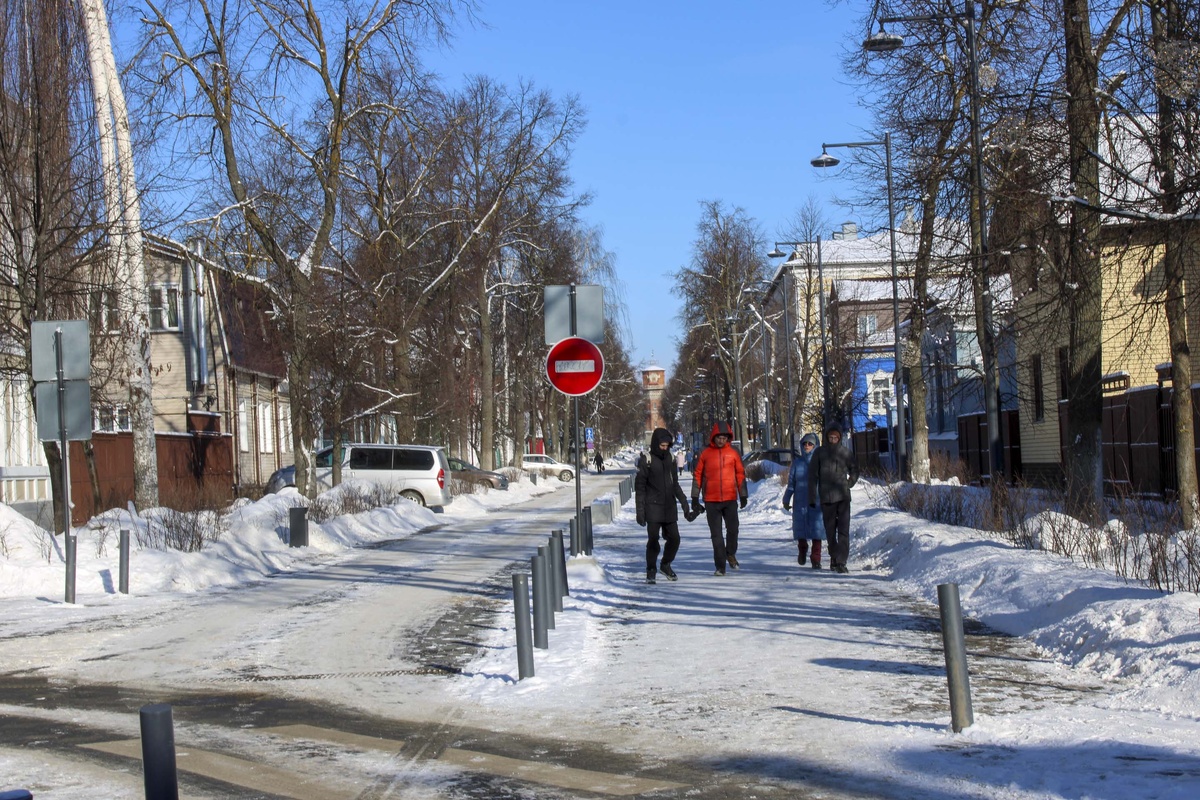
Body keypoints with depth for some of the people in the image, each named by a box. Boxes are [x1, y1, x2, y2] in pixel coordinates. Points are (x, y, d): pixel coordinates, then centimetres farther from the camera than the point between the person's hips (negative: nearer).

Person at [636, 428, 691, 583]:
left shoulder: (670, 459, 11)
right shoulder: (646, 461, -5)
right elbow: (639, 487, -5)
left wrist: (683, 501, 14)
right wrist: (640, 510, -9)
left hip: (669, 507, 5)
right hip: (653, 507, -5)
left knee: (674, 538, 3)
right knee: (653, 539, -5)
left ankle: (665, 565, 25)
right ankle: (651, 571, 7)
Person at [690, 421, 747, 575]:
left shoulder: (733, 453, 4)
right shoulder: (705, 454, 1)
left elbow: (740, 474, 10)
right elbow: (697, 475, 6)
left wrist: (743, 496, 8)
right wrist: (695, 499, 4)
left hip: (730, 499, 1)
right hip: (711, 501, -1)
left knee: (733, 529, -2)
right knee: (716, 534, 3)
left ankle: (731, 554, 26)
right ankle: (720, 566, 9)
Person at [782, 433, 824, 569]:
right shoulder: (797, 462, 9)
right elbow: (791, 482, 13)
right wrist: (786, 500, 10)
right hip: (800, 501, 2)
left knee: (816, 528, -6)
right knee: (800, 527, 6)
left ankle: (816, 559, -1)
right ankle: (802, 550, 33)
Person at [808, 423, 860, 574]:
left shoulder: (845, 452, 4)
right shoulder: (820, 452, 2)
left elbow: (854, 470, 20)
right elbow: (813, 475, 3)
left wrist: (849, 484, 7)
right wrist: (812, 497, 0)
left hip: (843, 496, 0)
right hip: (826, 497, 0)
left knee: (844, 529, -10)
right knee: (830, 530, 8)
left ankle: (841, 561, -14)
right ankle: (833, 558, 21)